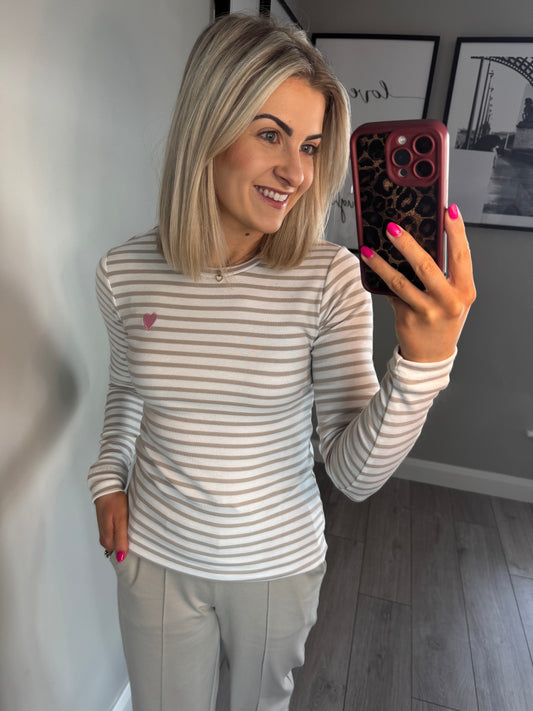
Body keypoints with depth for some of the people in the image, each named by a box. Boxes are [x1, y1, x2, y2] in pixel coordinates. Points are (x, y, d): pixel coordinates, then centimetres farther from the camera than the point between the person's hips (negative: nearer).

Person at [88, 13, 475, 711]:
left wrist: (425, 359, -37)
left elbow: (355, 475, -22)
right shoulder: (125, 273, -13)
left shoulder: (331, 278, -19)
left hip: (280, 564, 0)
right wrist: (108, 480, -3)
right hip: (157, 558, 2)